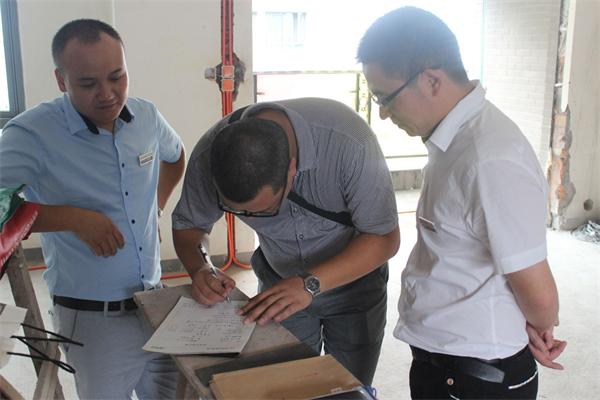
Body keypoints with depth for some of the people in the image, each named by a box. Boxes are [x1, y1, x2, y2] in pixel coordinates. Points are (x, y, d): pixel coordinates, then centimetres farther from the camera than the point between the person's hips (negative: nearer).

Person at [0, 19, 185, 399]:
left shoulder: (146, 115, 0)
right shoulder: (33, 133, -19)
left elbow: (176, 155, 22)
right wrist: (74, 217, -26)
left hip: (156, 299, 6)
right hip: (93, 314, -5)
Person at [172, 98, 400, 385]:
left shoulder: (347, 142, -36)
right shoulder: (208, 156, -25)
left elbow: (385, 239, -27)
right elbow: (188, 225, -7)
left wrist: (310, 283, -38)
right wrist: (199, 270, -28)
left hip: (355, 277, -2)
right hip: (279, 283, 2)